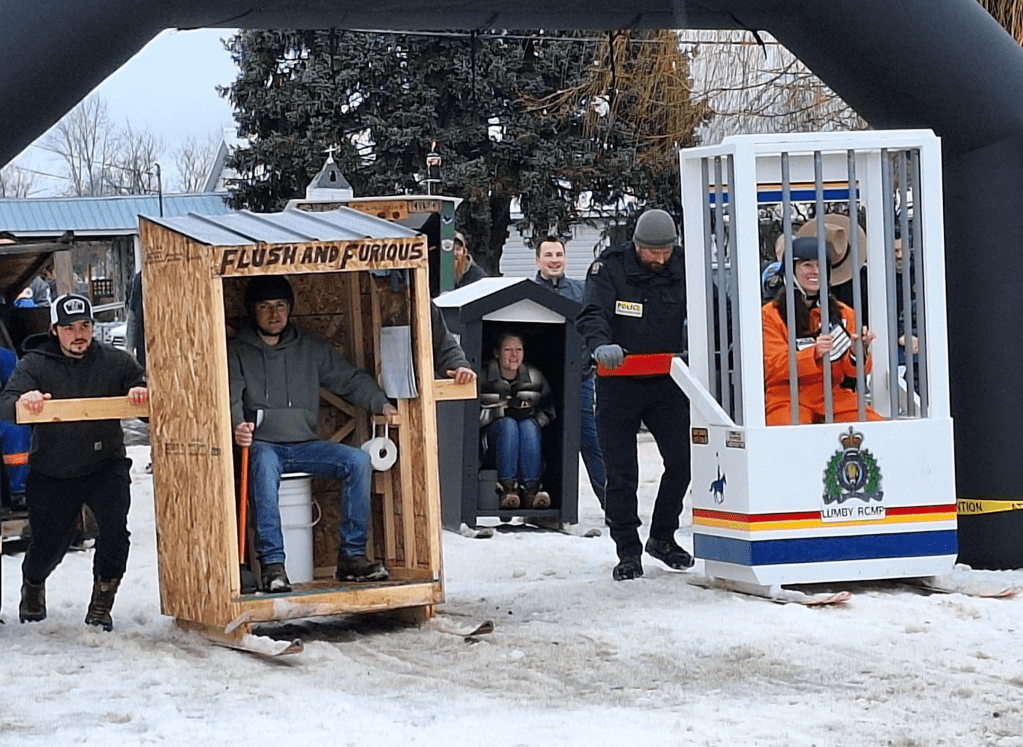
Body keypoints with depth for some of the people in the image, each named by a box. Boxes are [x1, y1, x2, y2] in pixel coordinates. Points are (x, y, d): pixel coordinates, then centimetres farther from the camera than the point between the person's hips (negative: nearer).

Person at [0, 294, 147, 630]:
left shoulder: (115, 361, -3)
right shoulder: (35, 364, -6)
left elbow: (149, 389, -5)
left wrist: (142, 393, -30)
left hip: (105, 466, 0)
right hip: (51, 472, 0)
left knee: (115, 529, -23)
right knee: (48, 545, 5)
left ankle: (102, 601, -3)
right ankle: (33, 584, 42)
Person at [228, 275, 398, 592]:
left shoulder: (311, 348, 16)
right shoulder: (237, 352, 7)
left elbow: (349, 379, 16)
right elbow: (230, 397, -7)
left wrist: (381, 403, -3)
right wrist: (238, 425, -30)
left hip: (304, 444, 4)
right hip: (261, 444, -4)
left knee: (358, 460, -20)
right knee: (264, 465, -39)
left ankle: (351, 556, -16)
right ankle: (272, 563, -40)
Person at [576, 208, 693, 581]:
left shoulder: (682, 269, -1)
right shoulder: (610, 267, -10)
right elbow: (592, 313, -20)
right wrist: (601, 344, -40)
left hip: (666, 382, 3)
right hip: (619, 381, -2)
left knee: (683, 459, -1)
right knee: (621, 472, 1)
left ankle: (662, 537, 20)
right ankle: (628, 551, 11)